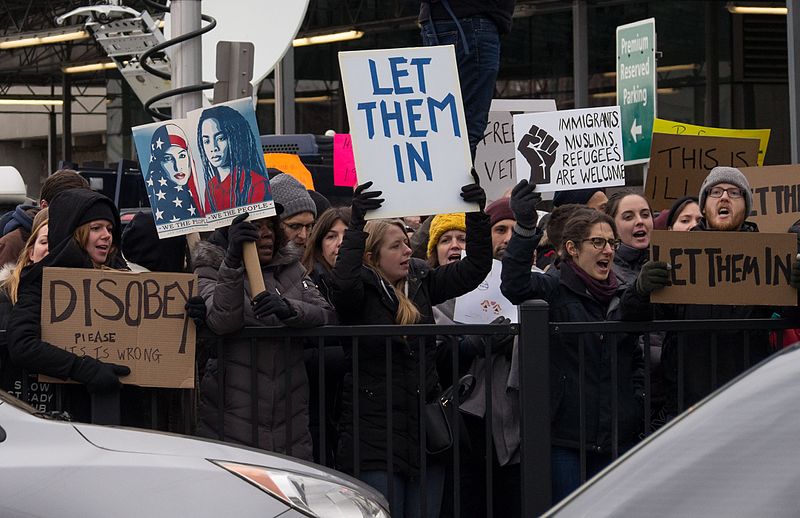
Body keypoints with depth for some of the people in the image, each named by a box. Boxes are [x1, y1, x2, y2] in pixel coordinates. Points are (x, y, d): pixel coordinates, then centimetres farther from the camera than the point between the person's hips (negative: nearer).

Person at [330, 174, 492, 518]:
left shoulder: (421, 283, 9)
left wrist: (477, 214, -7)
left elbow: (474, 268, 6)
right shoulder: (361, 293, -6)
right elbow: (343, 283, -29)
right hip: (374, 435, -5)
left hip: (425, 433, 5)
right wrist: (356, 226, -33)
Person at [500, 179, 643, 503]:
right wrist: (525, 229, -41)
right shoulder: (553, 289, -5)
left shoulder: (619, 297, 13)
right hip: (564, 435, -5)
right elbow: (515, 286, -27)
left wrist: (639, 402, 9)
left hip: (616, 436, 5)